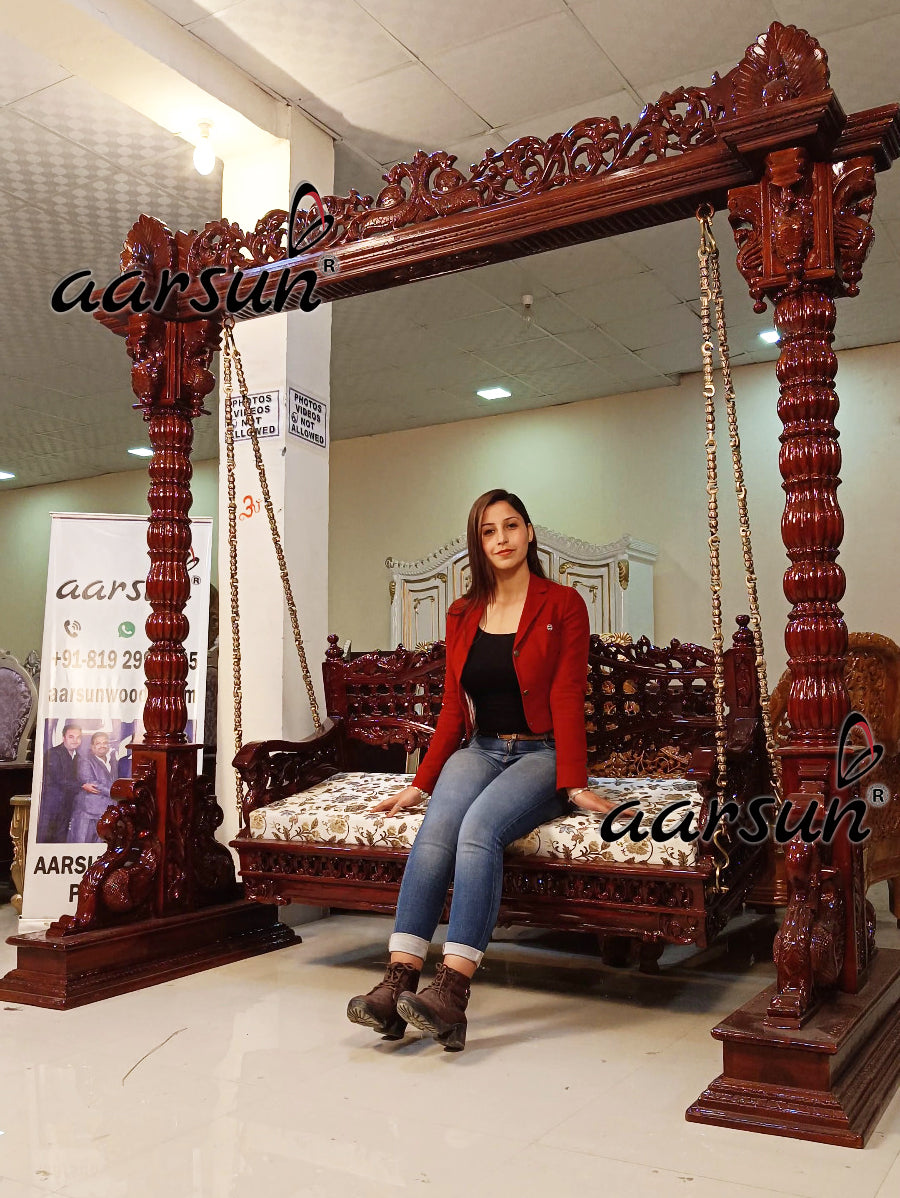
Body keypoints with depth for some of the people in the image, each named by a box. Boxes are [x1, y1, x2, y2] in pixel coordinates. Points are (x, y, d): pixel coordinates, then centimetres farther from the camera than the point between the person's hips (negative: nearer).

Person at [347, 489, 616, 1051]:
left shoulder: (563, 605, 0)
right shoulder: (463, 615, 13)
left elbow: (567, 698, -7)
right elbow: (453, 708, 13)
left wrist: (574, 784, -16)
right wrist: (421, 783, 5)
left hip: (540, 753, -4)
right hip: (479, 750, 4)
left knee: (480, 826, -33)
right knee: (435, 830, -28)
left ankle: (452, 991, -39)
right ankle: (397, 983, -34)